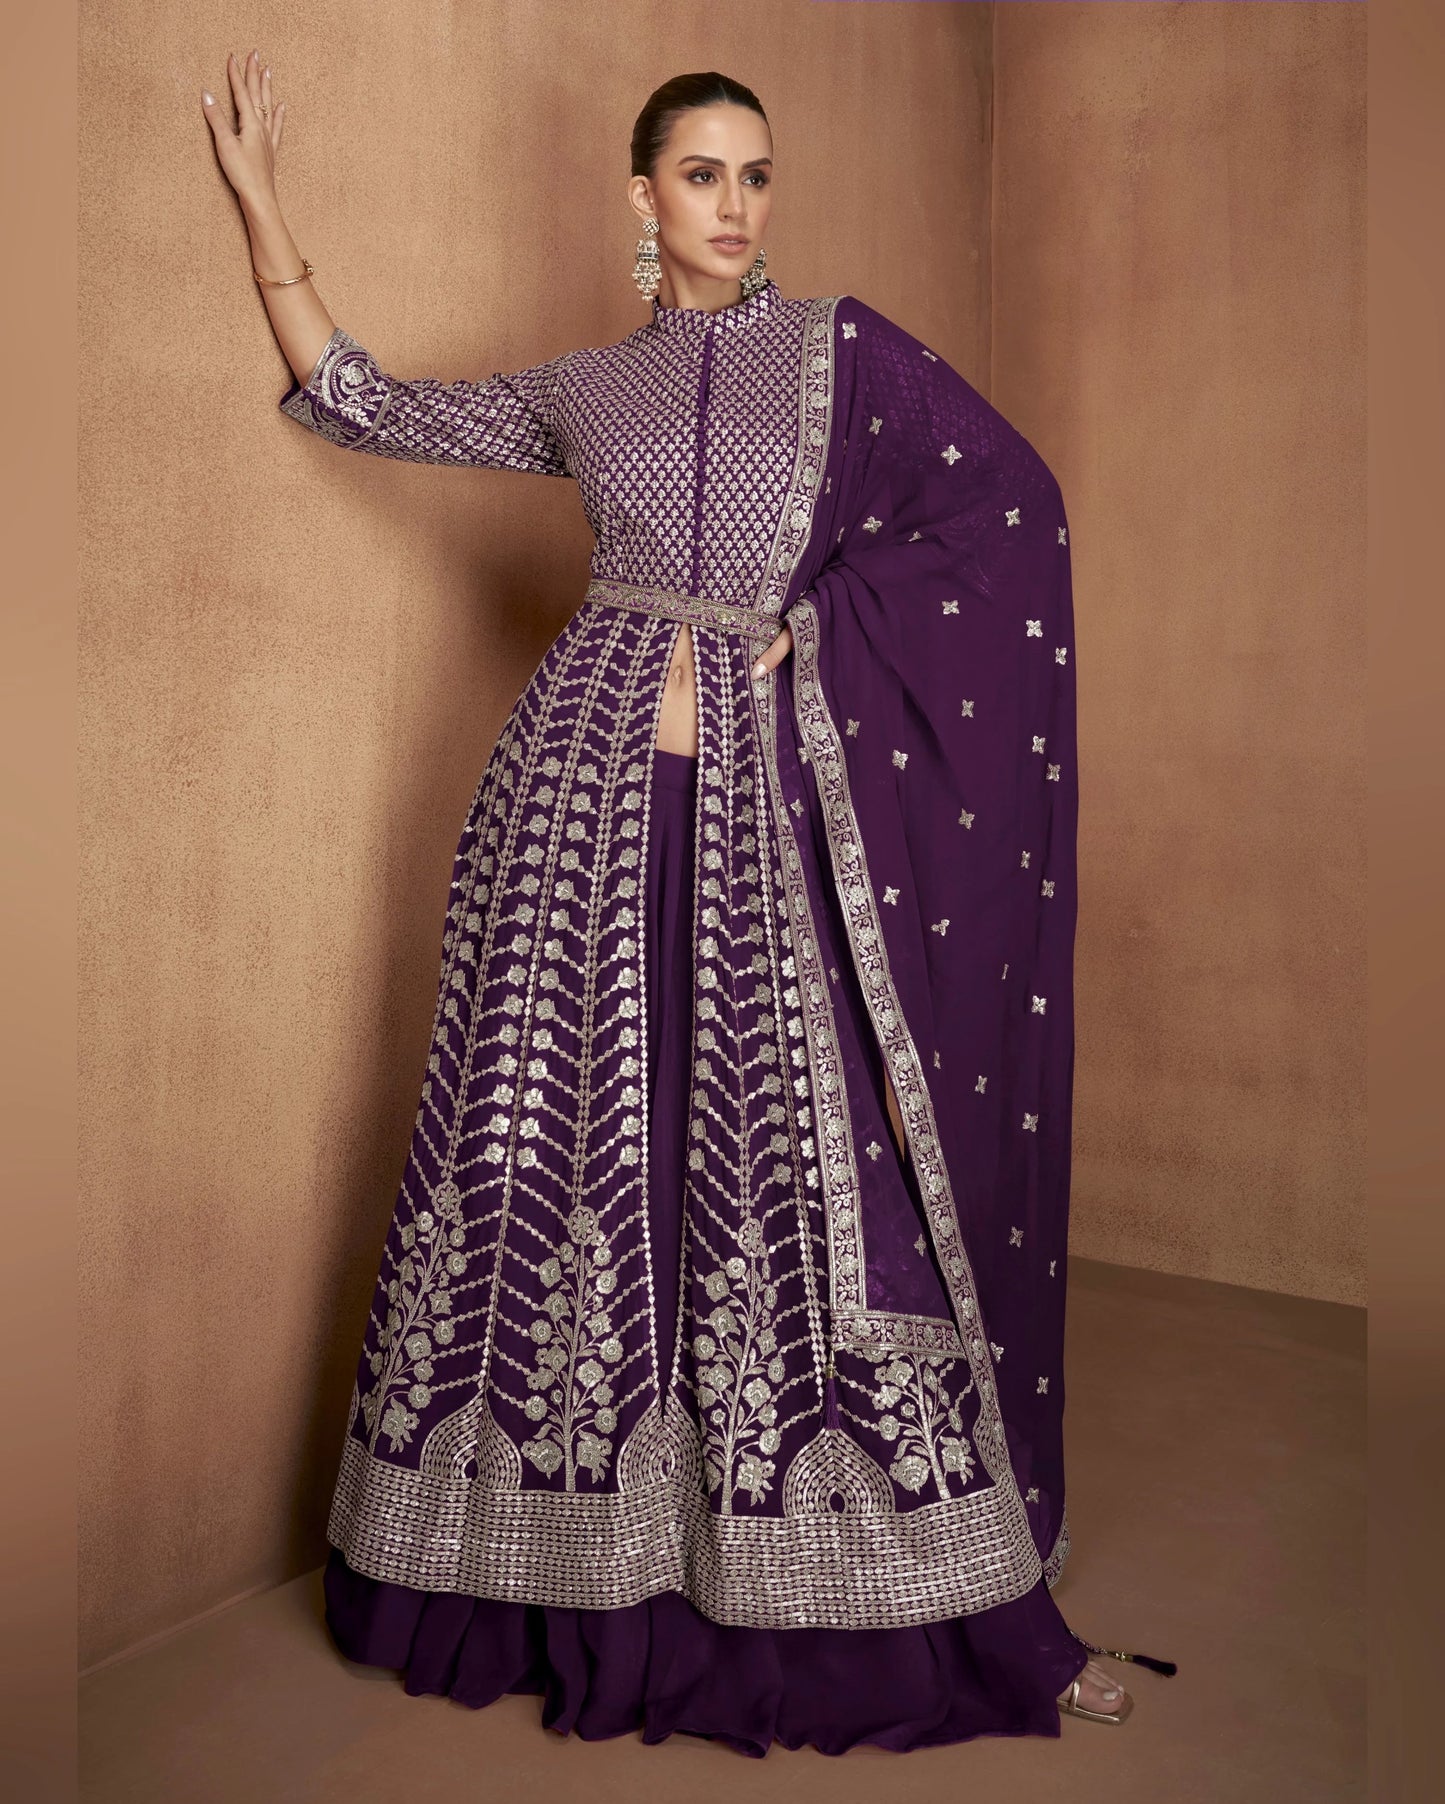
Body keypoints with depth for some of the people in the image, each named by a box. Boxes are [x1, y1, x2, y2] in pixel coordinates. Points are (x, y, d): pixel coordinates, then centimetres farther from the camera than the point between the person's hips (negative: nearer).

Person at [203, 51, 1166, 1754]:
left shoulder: (839, 343, 12)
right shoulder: (581, 391, 17)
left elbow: (1009, 504, 2)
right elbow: (358, 402, 22)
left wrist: (797, 633, -2)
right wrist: (260, 200, 21)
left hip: (769, 799, -1)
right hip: (593, 783, 2)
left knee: (797, 1146, -4)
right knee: (574, 1135, 2)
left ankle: (937, 1593, 8)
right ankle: (572, 1568, 18)